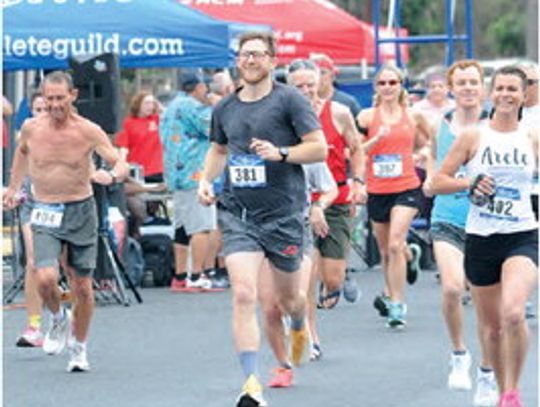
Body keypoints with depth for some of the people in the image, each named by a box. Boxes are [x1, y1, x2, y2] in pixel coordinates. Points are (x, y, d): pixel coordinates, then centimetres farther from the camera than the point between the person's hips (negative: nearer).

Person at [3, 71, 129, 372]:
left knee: (83, 286, 4)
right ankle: (59, 319, 13)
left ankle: (79, 348, 24)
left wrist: (115, 174, -34)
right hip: (45, 215, 1)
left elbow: (121, 164, -12)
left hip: (81, 211, -1)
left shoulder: (88, 131, -10)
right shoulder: (31, 128, -3)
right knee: (46, 279, -20)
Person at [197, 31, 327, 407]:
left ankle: (300, 328, 52)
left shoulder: (289, 100, -5)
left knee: (287, 297, 13)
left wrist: (280, 153, -21)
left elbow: (320, 149, -7)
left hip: (284, 213, -2)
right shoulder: (225, 108, 9)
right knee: (244, 295, -15)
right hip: (238, 213, 2)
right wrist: (206, 180, 11)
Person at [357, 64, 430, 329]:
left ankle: (396, 304, -11)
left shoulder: (412, 116, 5)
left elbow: (422, 145, 25)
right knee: (385, 250, 12)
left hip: (407, 188, -2)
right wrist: (375, 139, -17)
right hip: (377, 191, 2)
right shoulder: (367, 117, 1)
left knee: (395, 244, -16)